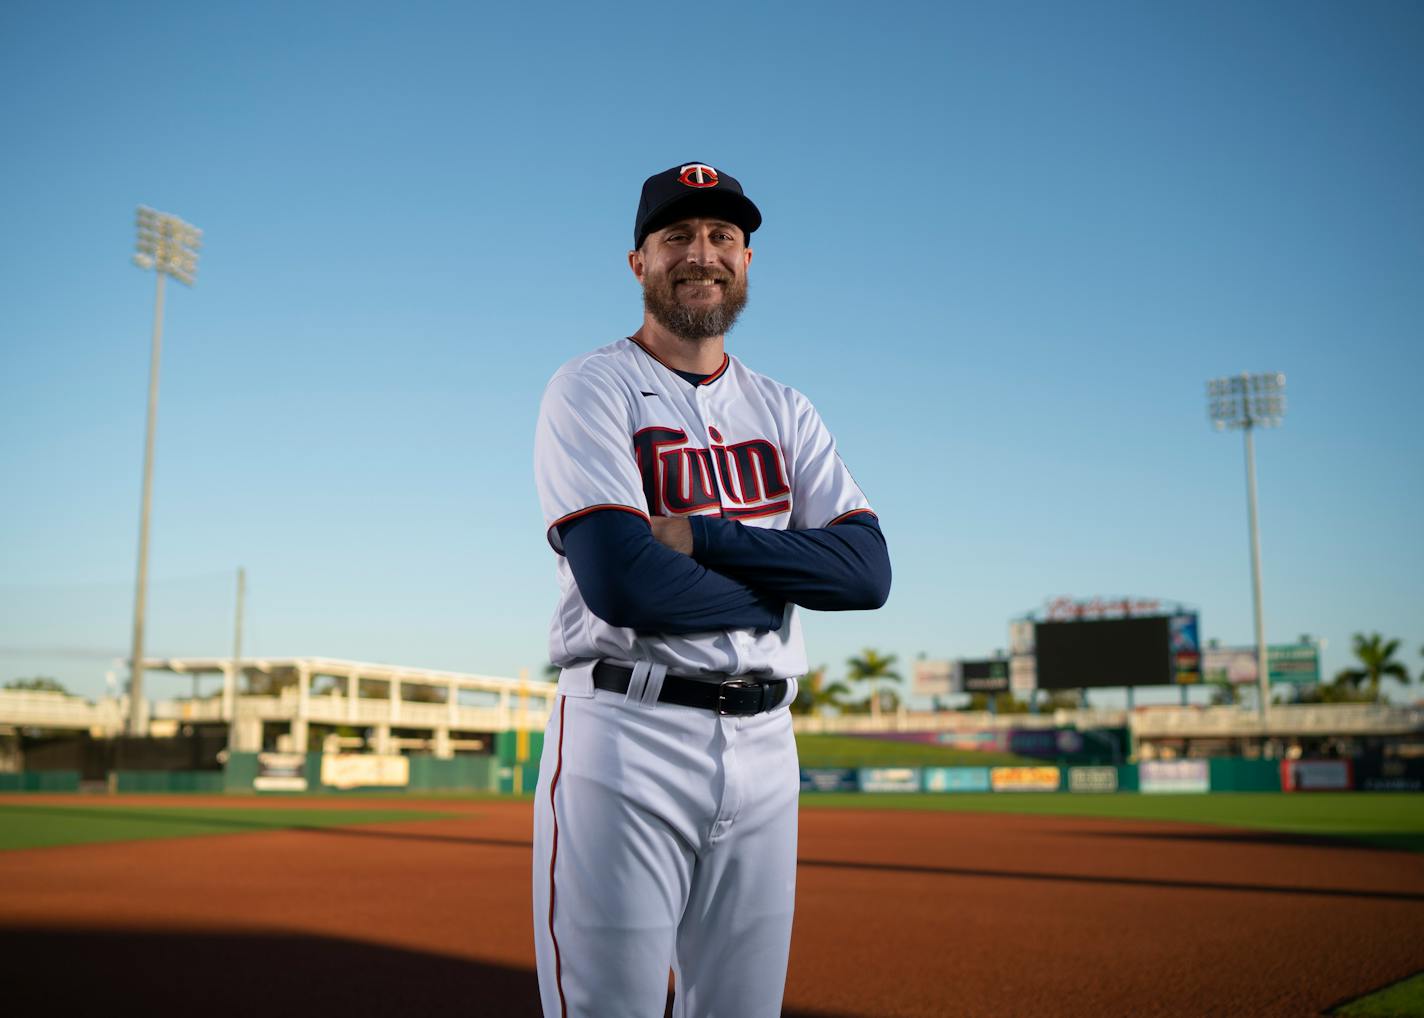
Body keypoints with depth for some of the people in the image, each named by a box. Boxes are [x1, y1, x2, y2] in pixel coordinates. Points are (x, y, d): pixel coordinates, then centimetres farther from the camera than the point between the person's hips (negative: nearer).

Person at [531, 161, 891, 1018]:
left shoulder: (785, 410, 14)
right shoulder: (593, 389, -1)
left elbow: (869, 569, 0)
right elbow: (620, 582, -17)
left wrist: (702, 536, -11)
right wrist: (786, 578, -4)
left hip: (764, 748, 5)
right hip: (628, 737, -5)